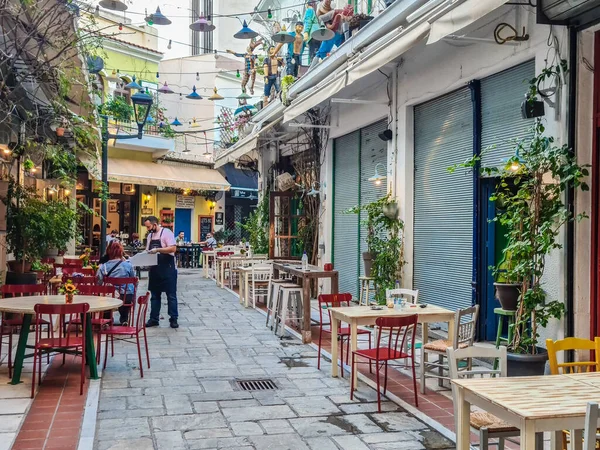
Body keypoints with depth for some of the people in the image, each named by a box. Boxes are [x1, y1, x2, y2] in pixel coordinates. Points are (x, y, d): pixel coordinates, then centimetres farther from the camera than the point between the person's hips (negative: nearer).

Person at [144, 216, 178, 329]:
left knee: (171, 295, 1)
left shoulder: (166, 233, -11)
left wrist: (157, 250, -26)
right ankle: (154, 319, 19)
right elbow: (148, 251, 18)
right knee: (154, 295, 11)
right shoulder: (150, 235, 12)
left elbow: (173, 248, -21)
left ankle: (173, 319, 7)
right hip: (154, 269, 7)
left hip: (168, 269, -7)